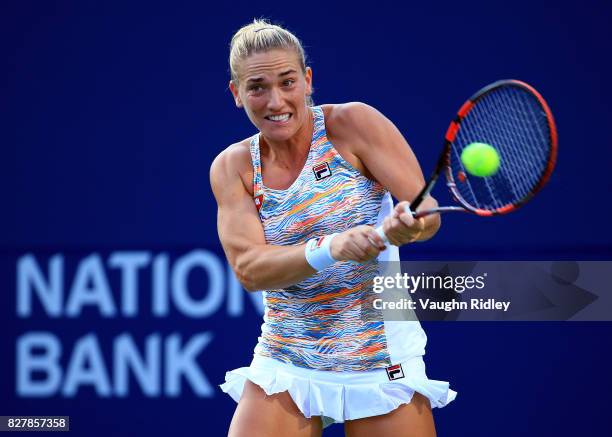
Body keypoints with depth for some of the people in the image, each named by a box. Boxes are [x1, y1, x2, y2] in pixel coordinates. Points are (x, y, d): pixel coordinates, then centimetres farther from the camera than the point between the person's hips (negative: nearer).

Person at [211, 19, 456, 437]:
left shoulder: (353, 124, -7)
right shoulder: (233, 167, 0)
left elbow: (428, 211, -11)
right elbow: (248, 269, -13)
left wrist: (407, 224, -35)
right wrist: (329, 249, -30)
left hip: (380, 356, -2)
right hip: (285, 365, 2)